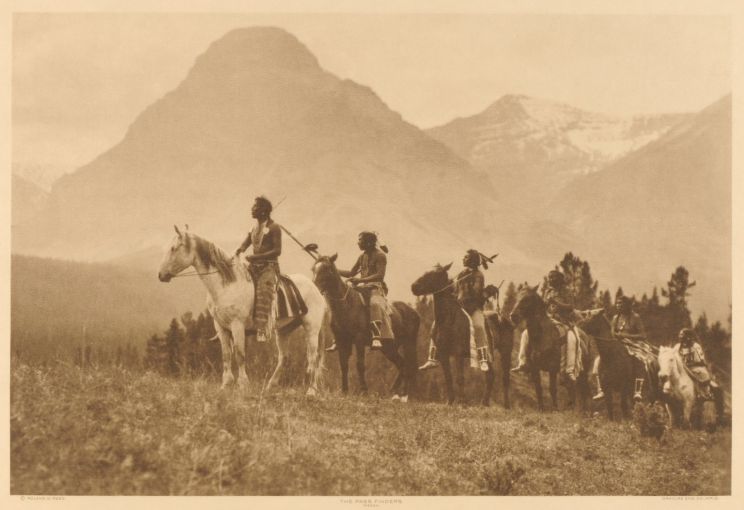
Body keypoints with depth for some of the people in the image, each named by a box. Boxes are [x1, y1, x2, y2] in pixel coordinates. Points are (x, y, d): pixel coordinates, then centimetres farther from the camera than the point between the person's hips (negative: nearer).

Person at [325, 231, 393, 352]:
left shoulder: (380, 255, -6)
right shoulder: (362, 256, 17)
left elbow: (380, 276, -17)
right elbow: (351, 273, 23)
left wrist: (360, 280, -25)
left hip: (376, 287, -8)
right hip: (362, 287, 8)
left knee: (375, 304, -39)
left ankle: (377, 337, -48)